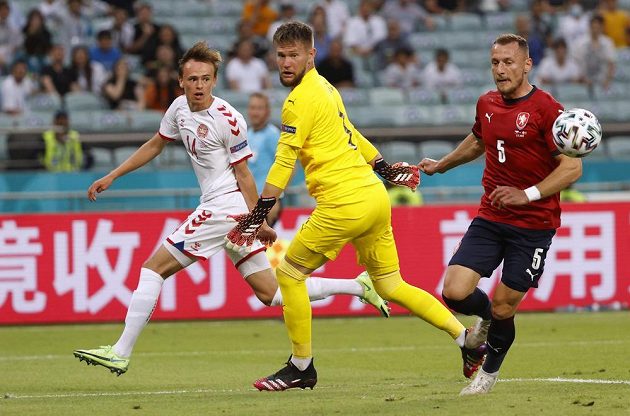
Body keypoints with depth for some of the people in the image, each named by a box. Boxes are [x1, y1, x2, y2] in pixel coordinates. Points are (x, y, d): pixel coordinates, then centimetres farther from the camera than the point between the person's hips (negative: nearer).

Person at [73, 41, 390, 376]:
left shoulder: (227, 120, -13)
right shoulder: (180, 107, 9)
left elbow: (243, 175, -10)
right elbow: (155, 145, 24)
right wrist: (111, 177, 24)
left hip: (224, 208, -9)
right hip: (222, 209, 9)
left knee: (153, 268, -7)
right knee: (271, 293, 9)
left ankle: (120, 353, -6)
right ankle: (358, 286, 12)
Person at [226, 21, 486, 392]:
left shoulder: (300, 100, -10)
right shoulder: (325, 87, 17)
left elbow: (284, 162, -13)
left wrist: (260, 212, -11)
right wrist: (384, 168, 39)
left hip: (345, 203, -9)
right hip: (375, 196, 9)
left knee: (289, 274, 3)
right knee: (391, 287, 13)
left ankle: (302, 367, 7)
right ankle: (468, 341, 10)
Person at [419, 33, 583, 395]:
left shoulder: (546, 108, -13)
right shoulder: (487, 104, 7)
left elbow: (573, 167, -16)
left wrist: (528, 194, -25)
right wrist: (441, 165, 41)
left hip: (533, 225, -5)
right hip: (490, 219, 5)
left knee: (503, 309, 0)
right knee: (455, 293, -10)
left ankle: (490, 372, 28)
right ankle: (486, 315, 26)